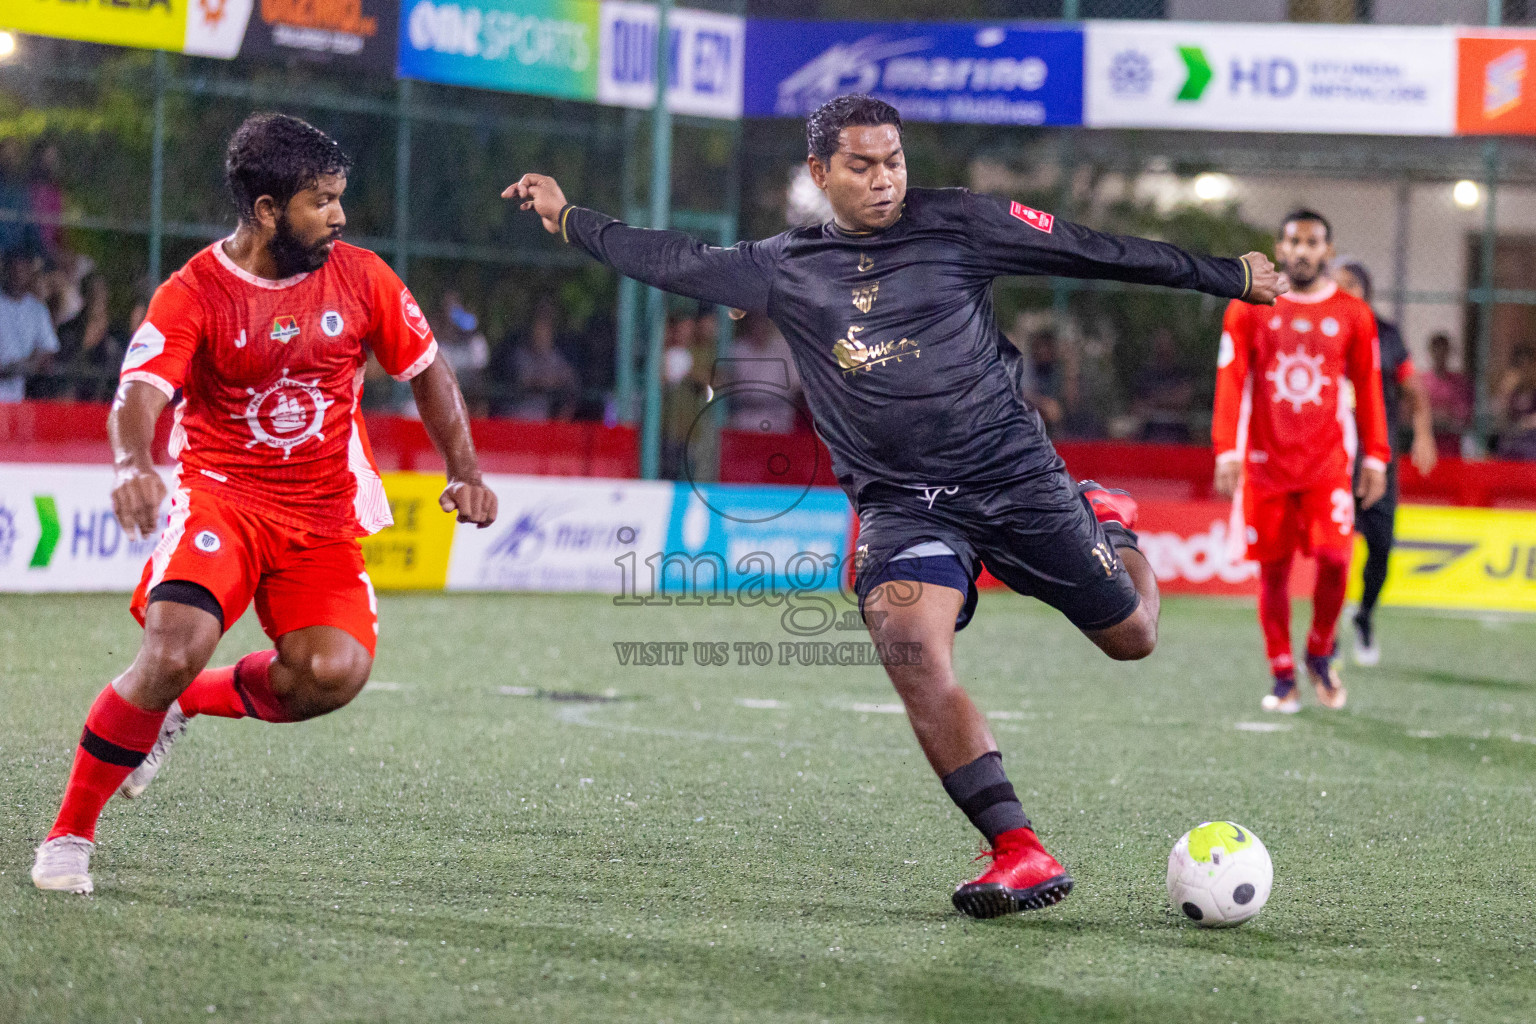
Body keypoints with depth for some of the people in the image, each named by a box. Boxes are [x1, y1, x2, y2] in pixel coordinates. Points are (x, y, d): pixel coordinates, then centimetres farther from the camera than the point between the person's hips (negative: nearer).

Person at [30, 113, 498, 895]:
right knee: (175, 649, -27)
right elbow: (140, 393, -24)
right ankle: (70, 833, -10)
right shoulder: (194, 294, -11)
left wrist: (465, 473, 3)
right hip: (221, 497, -3)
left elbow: (427, 371, 14)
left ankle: (186, 703, 9)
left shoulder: (361, 279, 1)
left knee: (336, 672, -21)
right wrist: (133, 465, -46)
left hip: (324, 517, 4)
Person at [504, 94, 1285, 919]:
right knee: (911, 655, -25)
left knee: (1131, 637, 5)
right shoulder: (784, 270, 8)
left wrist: (1228, 277, 3)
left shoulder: (954, 224, 1)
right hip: (900, 503, 1)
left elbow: (1095, 253, 2)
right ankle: (1020, 855, -23)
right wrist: (568, 219, 24)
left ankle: (1107, 520, 41)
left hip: (1015, 475, -1)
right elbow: (676, 262, 19)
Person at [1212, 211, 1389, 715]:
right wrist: (1227, 452, -7)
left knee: (1335, 558, -14)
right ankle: (1282, 676, 13)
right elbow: (1230, 383, 1)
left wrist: (1375, 458, 7)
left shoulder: (1353, 315, 6)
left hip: (1328, 461, 0)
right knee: (1273, 569, 1)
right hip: (1266, 461, 0)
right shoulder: (1249, 309, 3)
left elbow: (1368, 390, 10)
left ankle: (1320, 655, 10)